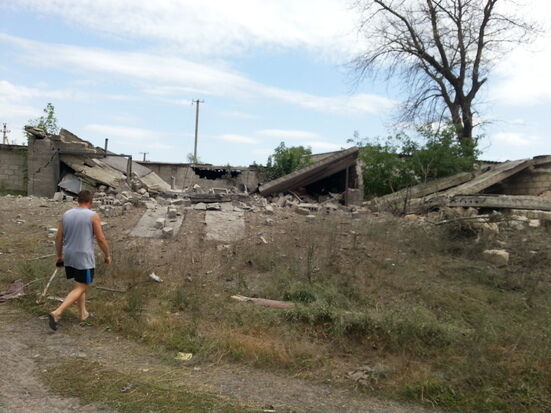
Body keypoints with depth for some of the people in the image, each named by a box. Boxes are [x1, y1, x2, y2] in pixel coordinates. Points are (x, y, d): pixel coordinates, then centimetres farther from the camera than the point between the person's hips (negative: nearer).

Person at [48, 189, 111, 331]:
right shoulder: (93, 216, -10)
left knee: (80, 285, 20)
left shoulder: (66, 214, 5)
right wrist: (107, 255, 4)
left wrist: (59, 255, 20)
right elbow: (101, 239, -9)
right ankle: (56, 313, -11)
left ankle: (83, 313, 27)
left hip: (68, 257, 6)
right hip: (84, 258, -6)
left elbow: (58, 238, 9)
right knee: (80, 288, 0)